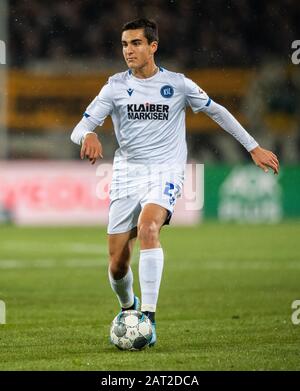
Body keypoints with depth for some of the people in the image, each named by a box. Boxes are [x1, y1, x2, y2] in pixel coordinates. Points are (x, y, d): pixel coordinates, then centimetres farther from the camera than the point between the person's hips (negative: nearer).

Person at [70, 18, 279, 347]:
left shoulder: (177, 84, 1)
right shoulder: (115, 86, 2)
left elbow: (217, 112, 14)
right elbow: (79, 129, -4)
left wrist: (254, 148, 14)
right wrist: (88, 136, -29)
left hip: (165, 172, -2)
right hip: (126, 174, 2)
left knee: (147, 229, -33)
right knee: (117, 266, -1)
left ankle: (149, 318, -32)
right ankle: (128, 306, 33)